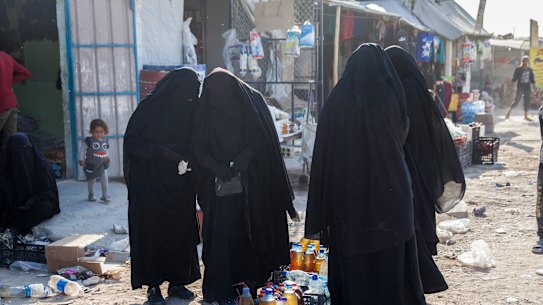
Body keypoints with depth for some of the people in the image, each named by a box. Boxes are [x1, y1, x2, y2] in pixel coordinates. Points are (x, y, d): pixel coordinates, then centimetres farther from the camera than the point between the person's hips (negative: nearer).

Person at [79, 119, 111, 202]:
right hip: (91, 165, -3)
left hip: (102, 165, 3)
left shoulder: (105, 141, 0)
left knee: (104, 179, -3)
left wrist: (107, 157, 6)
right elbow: (82, 149, -7)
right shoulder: (89, 141, -13)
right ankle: (91, 195, 30)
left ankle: (105, 195, 9)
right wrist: (81, 159, -10)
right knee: (91, 180, 11)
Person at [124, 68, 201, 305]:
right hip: (150, 183, -4)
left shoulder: (190, 112, 5)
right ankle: (153, 285, 10)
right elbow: (131, 141, -8)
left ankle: (177, 281, 17)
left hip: (180, 185, 4)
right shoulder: (150, 108, -8)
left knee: (181, 230, 6)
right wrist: (160, 151, -19)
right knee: (151, 231, 1)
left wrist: (188, 159, -8)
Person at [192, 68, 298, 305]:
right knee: (222, 234, -6)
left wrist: (245, 157, -17)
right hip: (222, 182, 0)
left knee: (256, 230, 4)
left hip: (255, 181, 0)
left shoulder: (253, 100, 0)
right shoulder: (207, 110, 3)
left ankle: (255, 280, 18)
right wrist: (215, 165, -16)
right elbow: (198, 147, 2)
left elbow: (264, 137, -2)